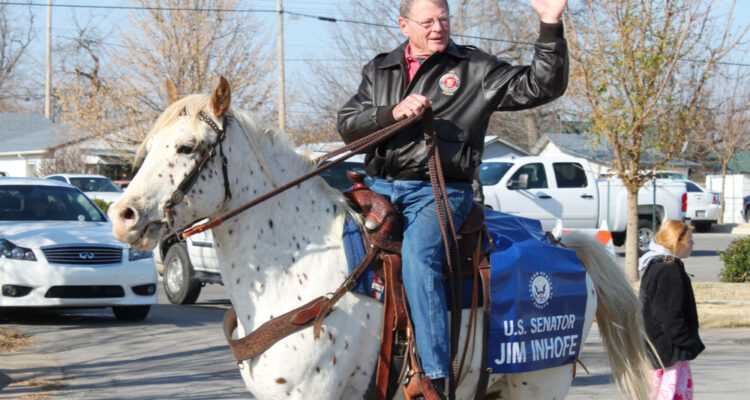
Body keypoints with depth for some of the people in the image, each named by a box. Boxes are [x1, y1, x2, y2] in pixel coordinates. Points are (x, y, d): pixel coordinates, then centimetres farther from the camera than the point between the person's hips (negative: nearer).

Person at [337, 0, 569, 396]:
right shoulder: (379, 70, 17)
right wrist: (393, 112, -12)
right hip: (381, 187, 5)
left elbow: (540, 87, 1)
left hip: (440, 190, -5)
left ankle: (436, 379, -36)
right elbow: (347, 124, 6)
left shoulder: (476, 69, 8)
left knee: (417, 254, -31)